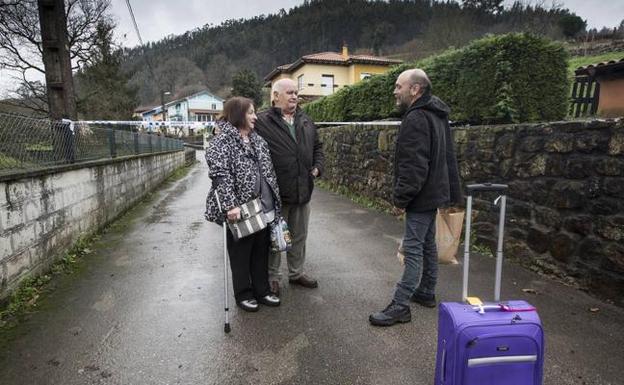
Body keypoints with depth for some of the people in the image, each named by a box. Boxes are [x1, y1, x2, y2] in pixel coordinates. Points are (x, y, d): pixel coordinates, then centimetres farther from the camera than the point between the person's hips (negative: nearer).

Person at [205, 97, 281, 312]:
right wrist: (230, 205, -26)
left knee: (261, 252, 15)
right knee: (241, 254, 8)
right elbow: (220, 175, -19)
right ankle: (243, 294, 25)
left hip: (263, 209, 7)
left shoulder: (257, 140, 13)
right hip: (239, 210, -7)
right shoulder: (222, 141, -9)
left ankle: (262, 291, 30)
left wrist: (274, 202, 16)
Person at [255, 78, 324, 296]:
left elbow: (317, 146, 22)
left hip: (303, 191, 6)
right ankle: (272, 276, 26)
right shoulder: (262, 122, -9)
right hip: (276, 193, -6)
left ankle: (297, 273, 35)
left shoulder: (305, 121, 12)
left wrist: (318, 166, 8)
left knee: (299, 236, 18)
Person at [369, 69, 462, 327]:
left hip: (421, 198, -11)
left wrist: (400, 199, -18)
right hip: (434, 193, 11)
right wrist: (452, 194, 23)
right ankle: (426, 293, 31)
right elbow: (447, 158, 20)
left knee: (413, 249, -7)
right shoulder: (436, 115, 15)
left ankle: (400, 305, 1)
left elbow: (413, 167, -25)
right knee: (427, 245, 17)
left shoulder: (416, 118, -19)